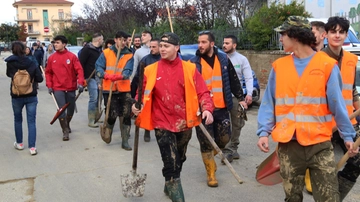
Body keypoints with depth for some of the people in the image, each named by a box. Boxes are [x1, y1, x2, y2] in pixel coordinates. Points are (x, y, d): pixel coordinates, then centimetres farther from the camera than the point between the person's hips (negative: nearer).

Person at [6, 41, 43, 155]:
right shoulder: (31, 63, -9)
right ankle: (32, 147, -1)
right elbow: (40, 79, -5)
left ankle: (19, 143, 31)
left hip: (16, 96, 1)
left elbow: (8, 74, 9)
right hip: (31, 96, 0)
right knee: (31, 121, 4)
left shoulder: (10, 63, -9)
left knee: (17, 120, 20)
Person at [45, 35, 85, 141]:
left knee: (71, 108, 14)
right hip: (58, 88, -1)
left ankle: (67, 124, 41)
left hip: (70, 88, 1)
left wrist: (80, 83, -21)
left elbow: (79, 70, -9)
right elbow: (48, 72, 7)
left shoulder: (72, 56, -5)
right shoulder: (52, 58, 1)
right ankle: (65, 131, 1)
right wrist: (49, 85, -1)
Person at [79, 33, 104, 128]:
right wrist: (83, 77, -16)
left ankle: (96, 118, 22)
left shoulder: (100, 50, 16)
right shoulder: (87, 49, -9)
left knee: (98, 98, 11)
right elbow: (81, 63, -13)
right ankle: (91, 121, -3)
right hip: (91, 77, -8)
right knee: (93, 98, -10)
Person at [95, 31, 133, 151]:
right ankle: (107, 131, 31)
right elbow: (98, 67, -4)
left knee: (126, 115, 0)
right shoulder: (106, 53, 2)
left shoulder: (129, 56, 3)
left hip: (124, 89, 1)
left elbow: (128, 71, -10)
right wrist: (106, 75, -25)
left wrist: (120, 76, -32)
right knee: (112, 114, 0)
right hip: (109, 89, -1)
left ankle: (125, 141, 10)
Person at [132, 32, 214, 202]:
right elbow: (143, 93, 2)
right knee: (171, 163, -10)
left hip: (184, 123, 3)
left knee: (179, 160, 21)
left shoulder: (190, 68, -1)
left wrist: (207, 108, -19)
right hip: (162, 123, -3)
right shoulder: (150, 70, -2)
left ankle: (169, 187, 45)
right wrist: (137, 104, -18)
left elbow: (202, 92, -3)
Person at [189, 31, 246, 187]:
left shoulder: (223, 59, 5)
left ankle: (209, 157, 38)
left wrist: (240, 98, 13)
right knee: (206, 142, 1)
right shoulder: (194, 63, -3)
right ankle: (211, 174, 15)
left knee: (224, 138, 7)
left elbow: (233, 80, 13)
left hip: (221, 108, 3)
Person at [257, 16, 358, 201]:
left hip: (320, 144, -2)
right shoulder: (279, 66, 4)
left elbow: (337, 104, -2)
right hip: (288, 145, 3)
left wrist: (348, 136, -4)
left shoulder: (327, 65, -4)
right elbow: (269, 103, 4)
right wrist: (264, 132, -6)